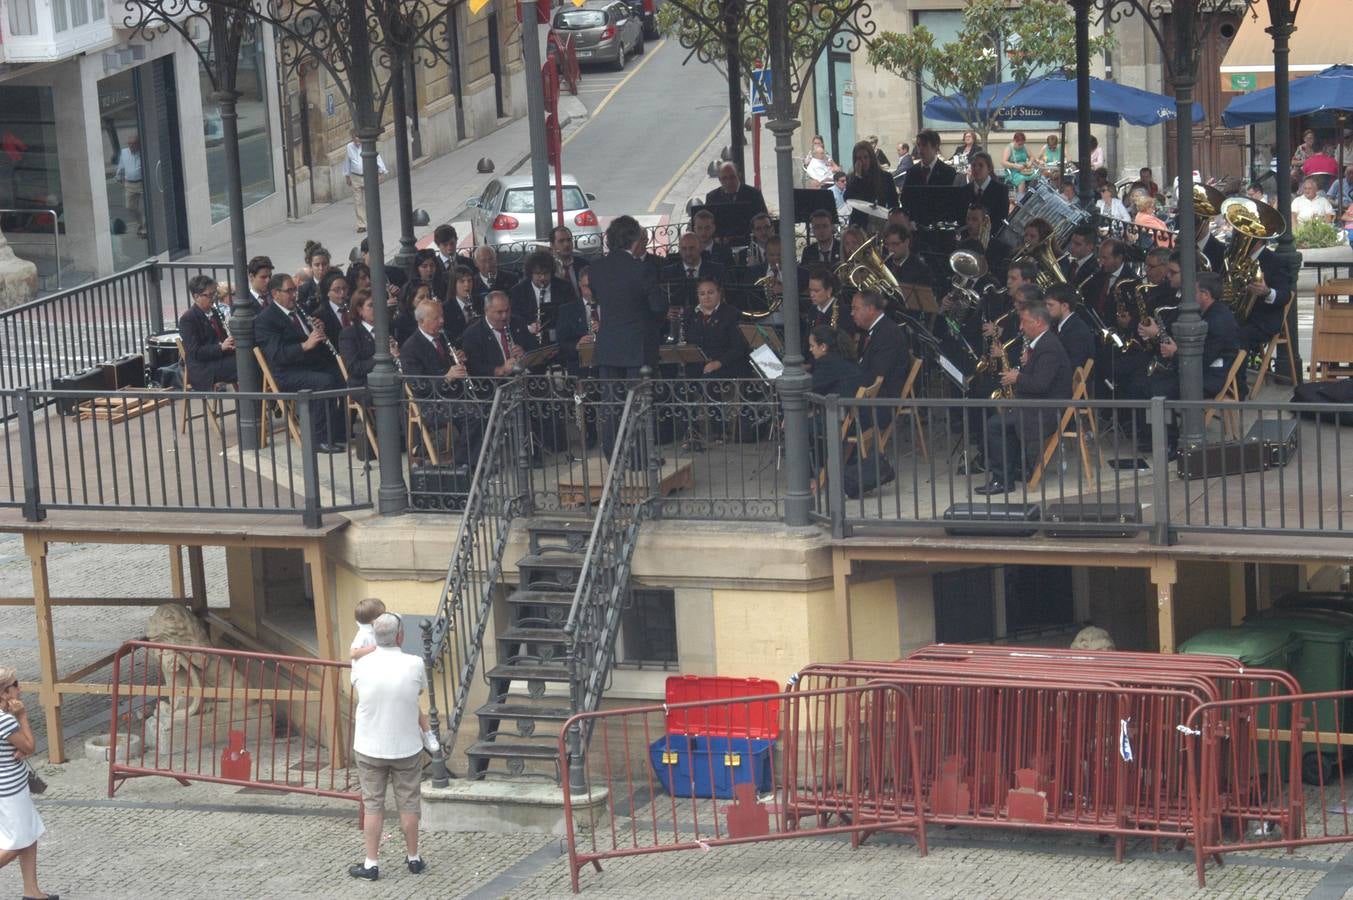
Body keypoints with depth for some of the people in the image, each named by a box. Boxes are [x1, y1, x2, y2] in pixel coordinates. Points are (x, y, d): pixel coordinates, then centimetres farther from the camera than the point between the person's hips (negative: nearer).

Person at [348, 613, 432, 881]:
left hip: (369, 748, 0)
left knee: (372, 805, 9)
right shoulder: (414, 665, -14)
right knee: (408, 804, 14)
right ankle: (413, 858, 25)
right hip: (407, 747, 0)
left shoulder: (362, 664, -11)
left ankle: (371, 864, 12)